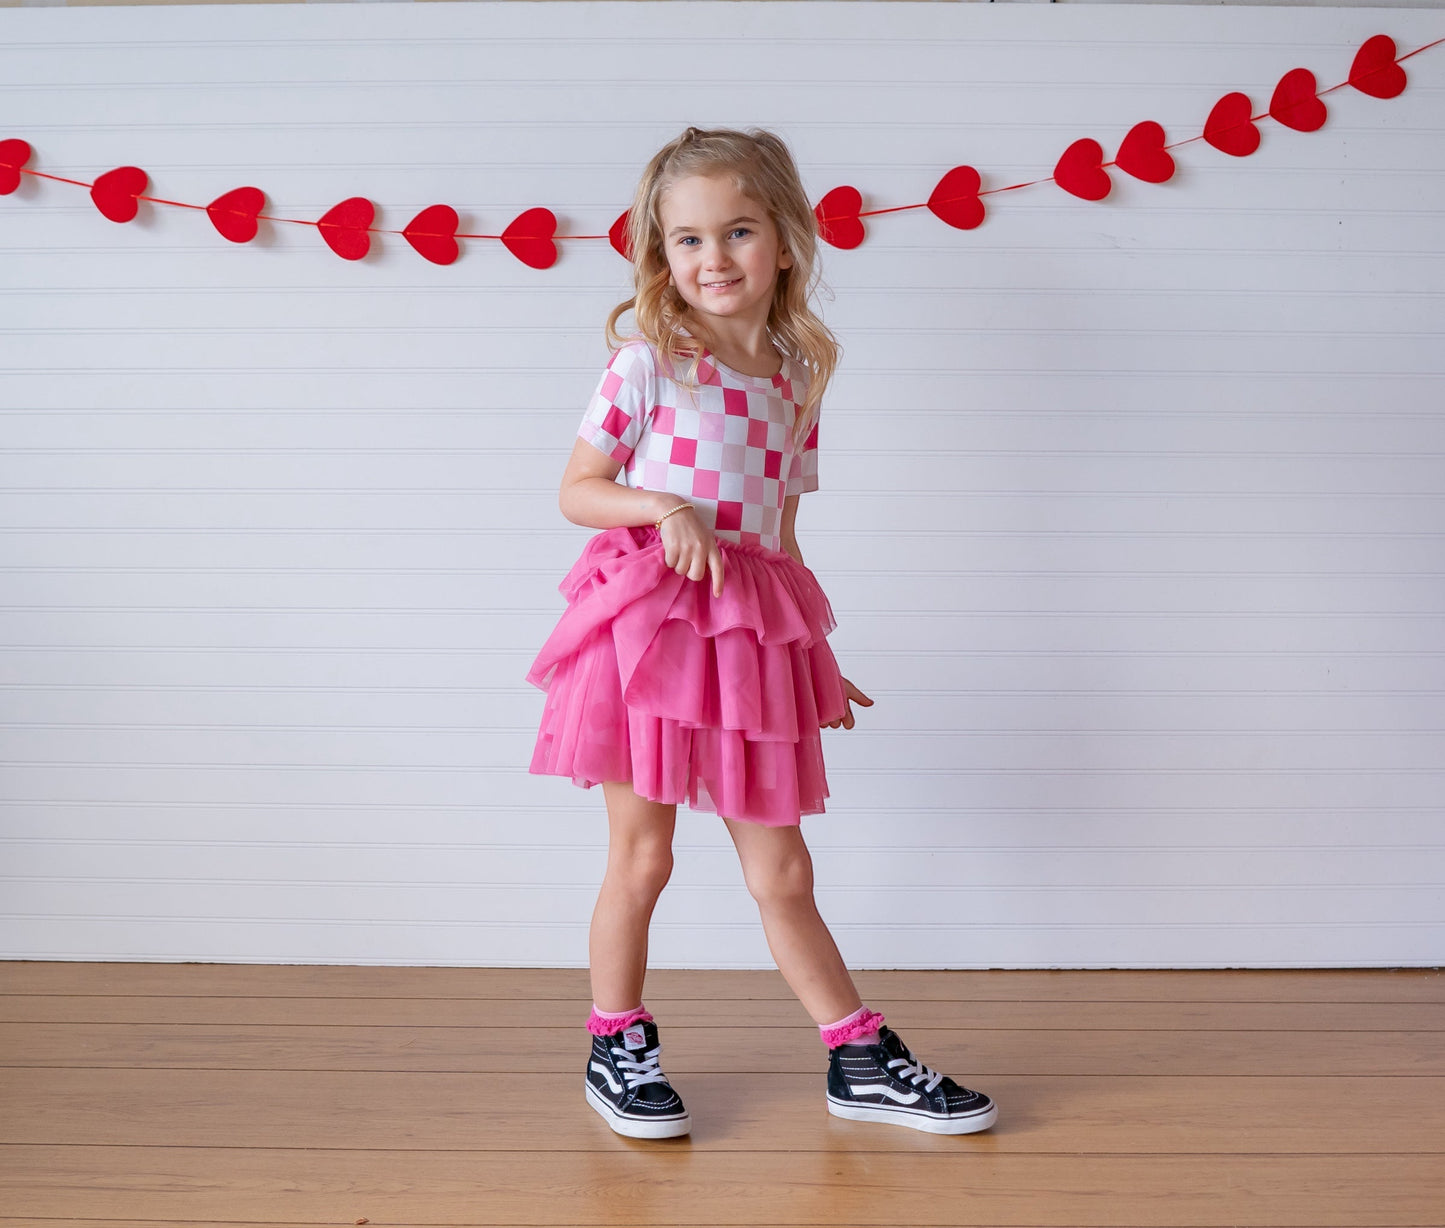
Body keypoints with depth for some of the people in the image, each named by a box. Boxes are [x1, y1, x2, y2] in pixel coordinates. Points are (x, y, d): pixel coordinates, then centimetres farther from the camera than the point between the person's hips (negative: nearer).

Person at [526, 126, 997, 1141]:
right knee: (641, 856, 7)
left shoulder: (795, 378, 10)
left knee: (782, 871, 10)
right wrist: (662, 507, -20)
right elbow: (576, 491, -2)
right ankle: (617, 1048, 26)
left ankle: (863, 1059, 22)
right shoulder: (648, 362, -4)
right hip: (649, 617, -3)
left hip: (754, 634, 4)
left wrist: (819, 659, 17)